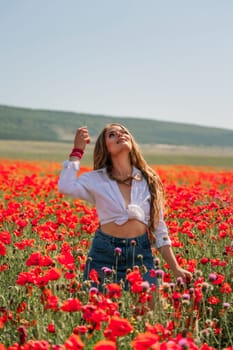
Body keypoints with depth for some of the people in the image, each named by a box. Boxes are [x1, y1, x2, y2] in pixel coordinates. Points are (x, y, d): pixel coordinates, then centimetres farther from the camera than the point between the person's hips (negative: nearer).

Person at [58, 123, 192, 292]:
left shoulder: (149, 180, 9)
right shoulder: (96, 179, 3)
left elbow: (158, 227, 12)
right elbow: (66, 187, -18)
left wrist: (176, 268, 7)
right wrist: (78, 150, -6)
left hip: (141, 255, 2)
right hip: (104, 254, -2)